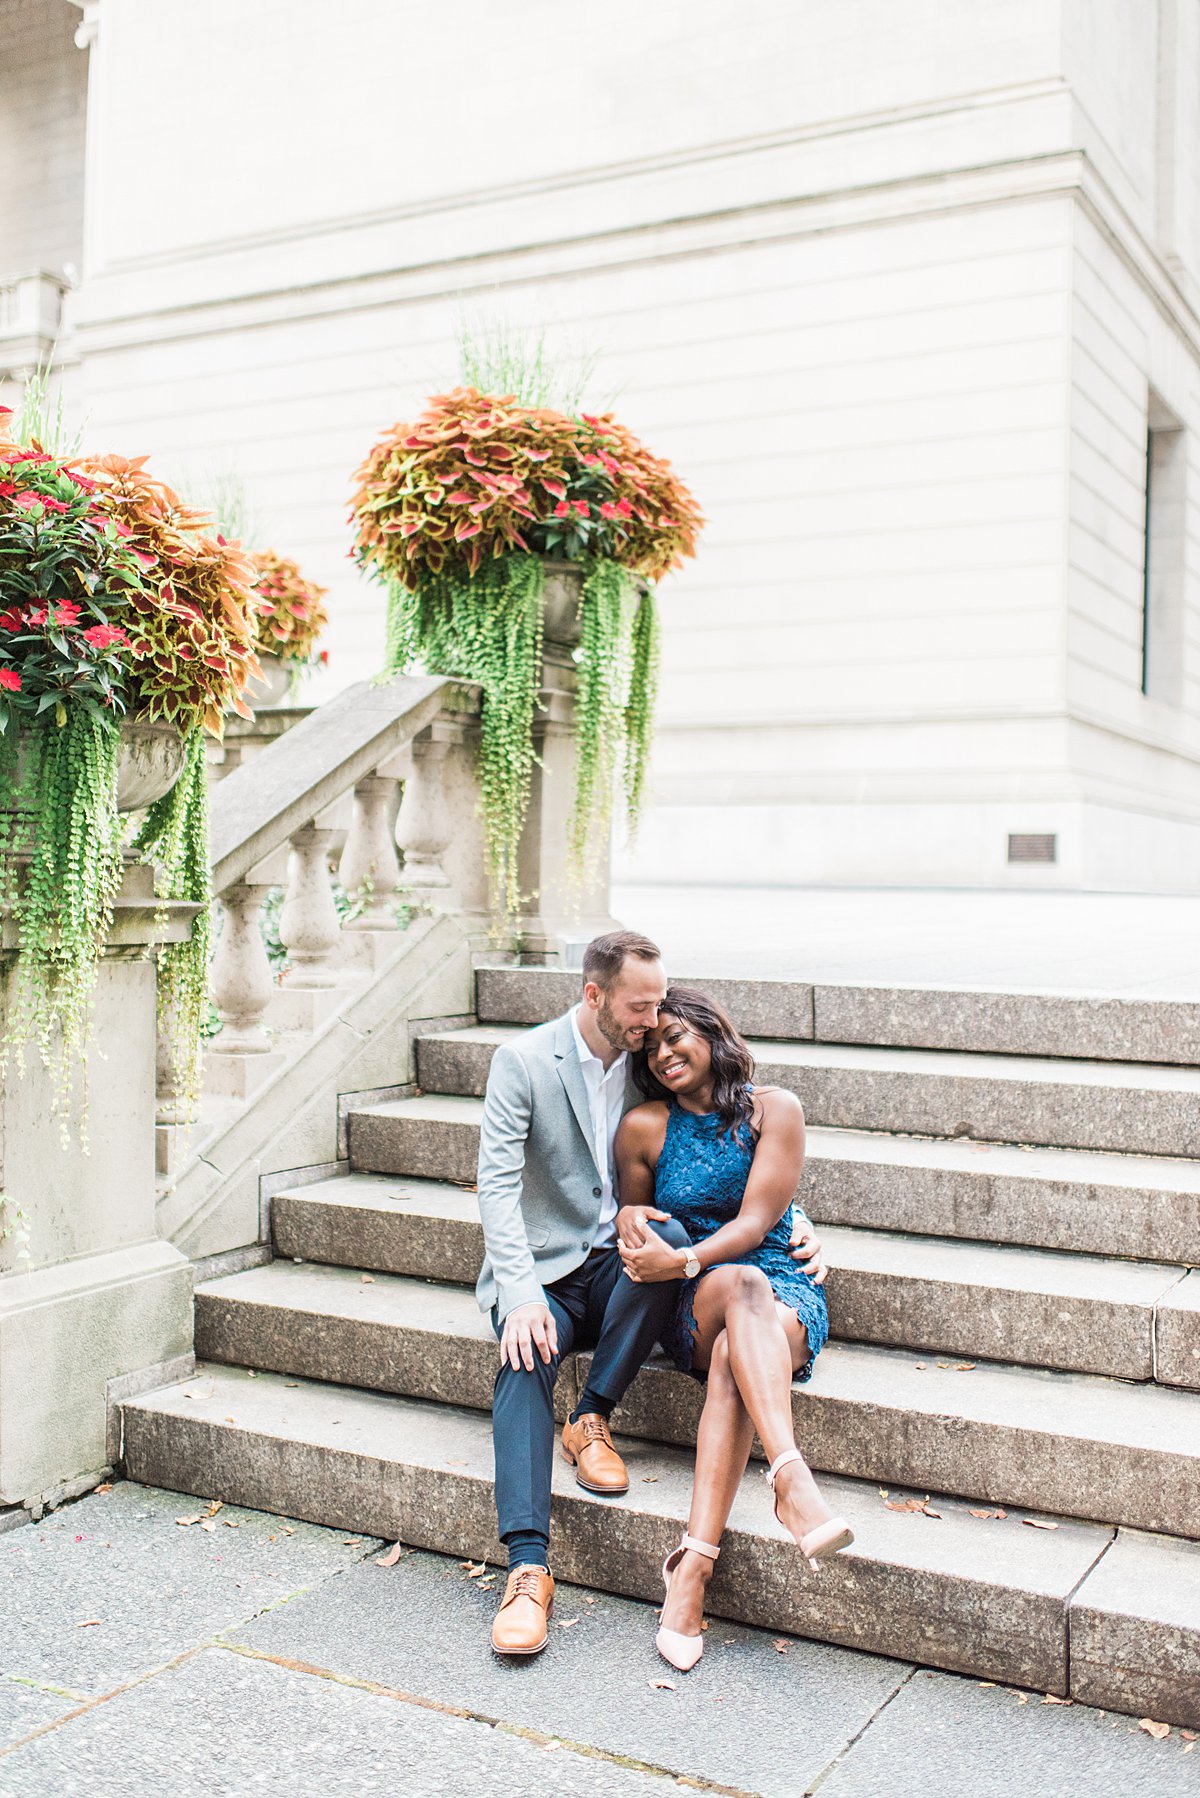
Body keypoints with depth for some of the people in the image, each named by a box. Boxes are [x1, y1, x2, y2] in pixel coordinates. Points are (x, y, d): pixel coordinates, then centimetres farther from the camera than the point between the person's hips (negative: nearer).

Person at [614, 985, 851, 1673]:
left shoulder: (774, 1109, 1)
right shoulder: (644, 1127, 6)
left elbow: (756, 1221, -7)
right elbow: (632, 1214, 17)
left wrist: (683, 1260, -23)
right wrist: (629, 1221, -9)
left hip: (786, 1291, 0)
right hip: (694, 1306, 0)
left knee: (733, 1356, -37)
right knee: (744, 1284, -38)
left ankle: (693, 1562, -50)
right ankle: (794, 1480, -58)